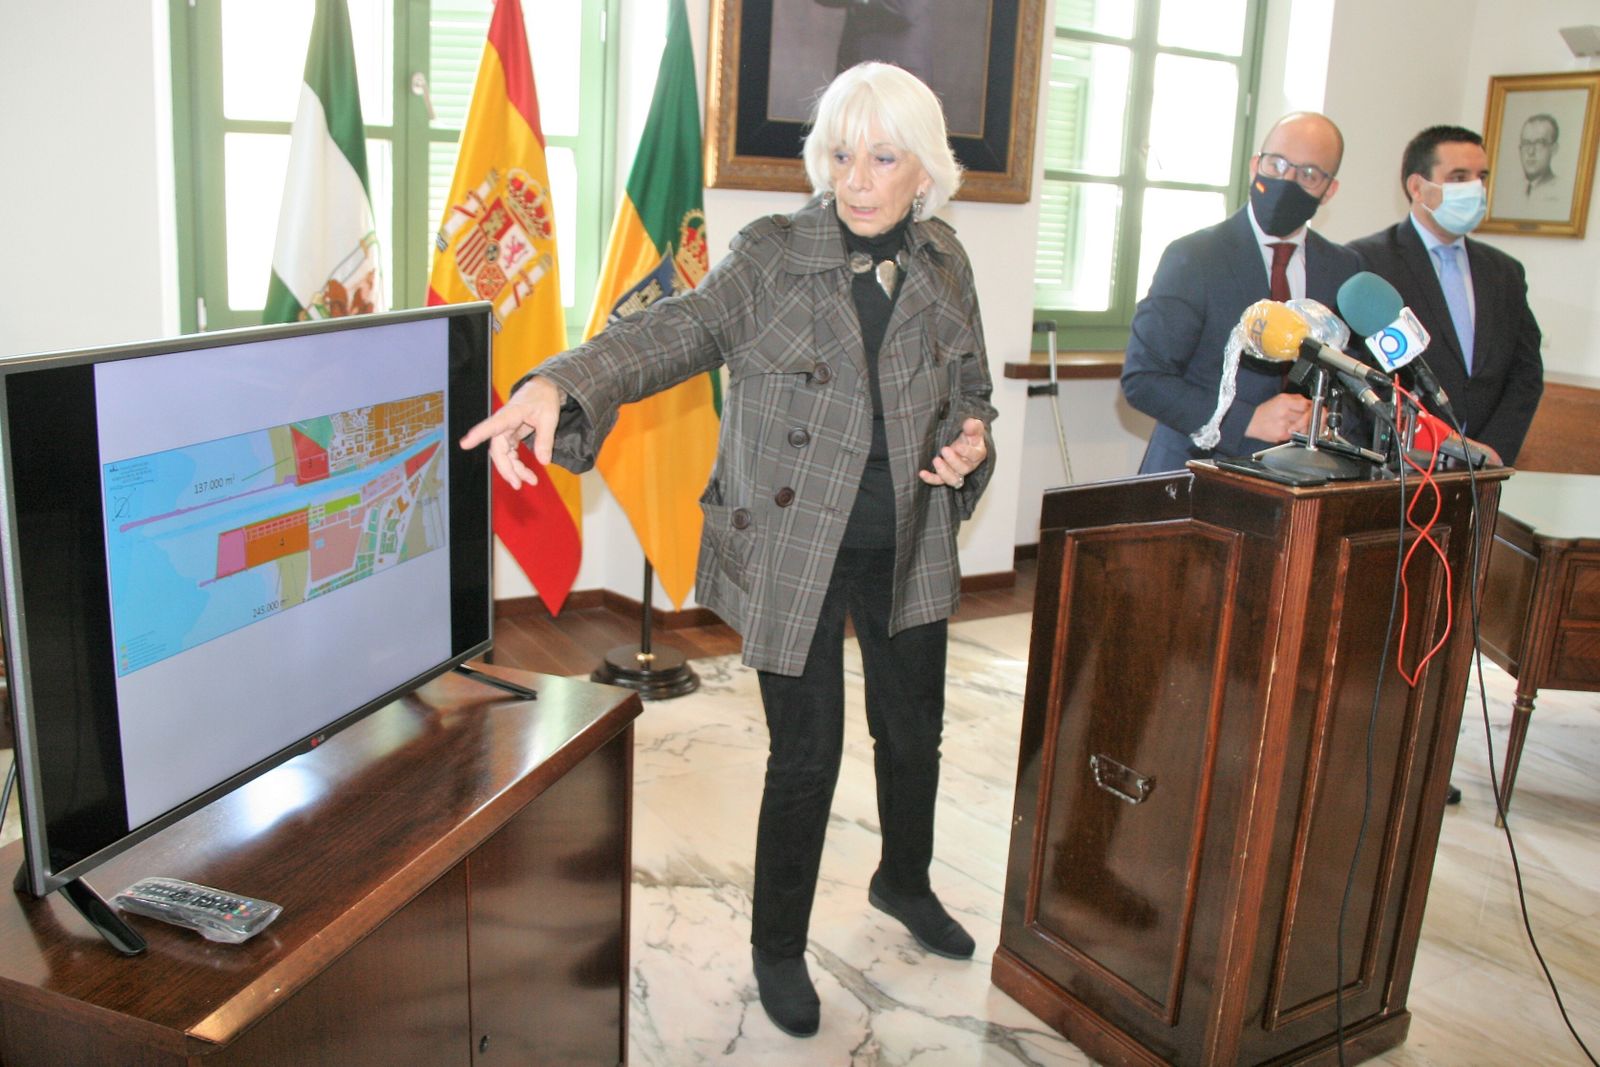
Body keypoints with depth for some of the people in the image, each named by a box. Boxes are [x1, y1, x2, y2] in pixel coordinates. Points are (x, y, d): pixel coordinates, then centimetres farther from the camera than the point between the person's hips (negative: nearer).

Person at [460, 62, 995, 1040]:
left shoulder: (945, 265, 2)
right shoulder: (771, 258, -11)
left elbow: (972, 390, 14)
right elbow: (671, 333, -25)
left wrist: (972, 443, -9)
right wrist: (557, 387, -43)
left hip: (909, 548, 5)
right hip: (795, 548, -4)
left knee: (915, 729, 20)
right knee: (806, 756, 5)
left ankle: (905, 881, 52)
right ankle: (779, 948, 31)